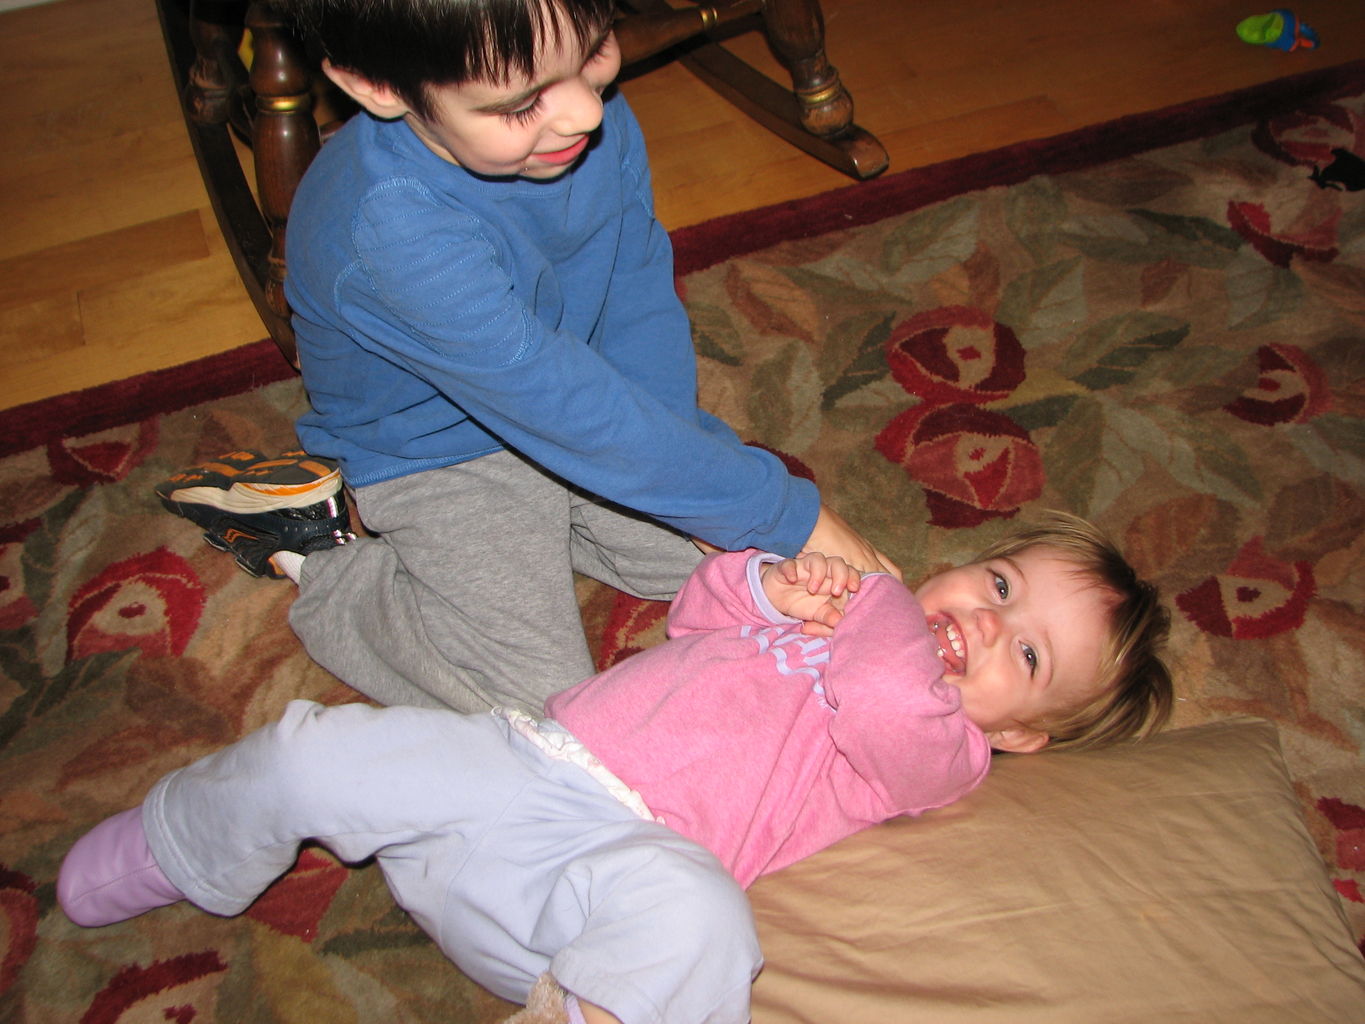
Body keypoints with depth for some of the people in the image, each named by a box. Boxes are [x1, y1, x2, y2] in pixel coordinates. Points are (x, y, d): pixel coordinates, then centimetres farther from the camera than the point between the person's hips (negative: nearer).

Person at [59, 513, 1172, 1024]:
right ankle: (177, 850, 25)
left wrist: (878, 594, -2)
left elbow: (886, 697, -23)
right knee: (315, 753, -4)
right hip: (529, 760, 6)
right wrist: (775, 582, 2)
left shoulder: (938, 748, 1)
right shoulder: (840, 597, 22)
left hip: (640, 852, -6)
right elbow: (698, 610, 23)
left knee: (695, 911, -42)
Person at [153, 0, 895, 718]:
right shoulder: (393, 229, -39)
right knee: (549, 704, -11)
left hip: (565, 407, 6)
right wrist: (790, 516, -30)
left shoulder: (594, 111, -18)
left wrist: (681, 464, -14)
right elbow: (574, 413, -37)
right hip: (434, 464, -6)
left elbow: (639, 293, -4)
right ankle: (330, 566, 6)